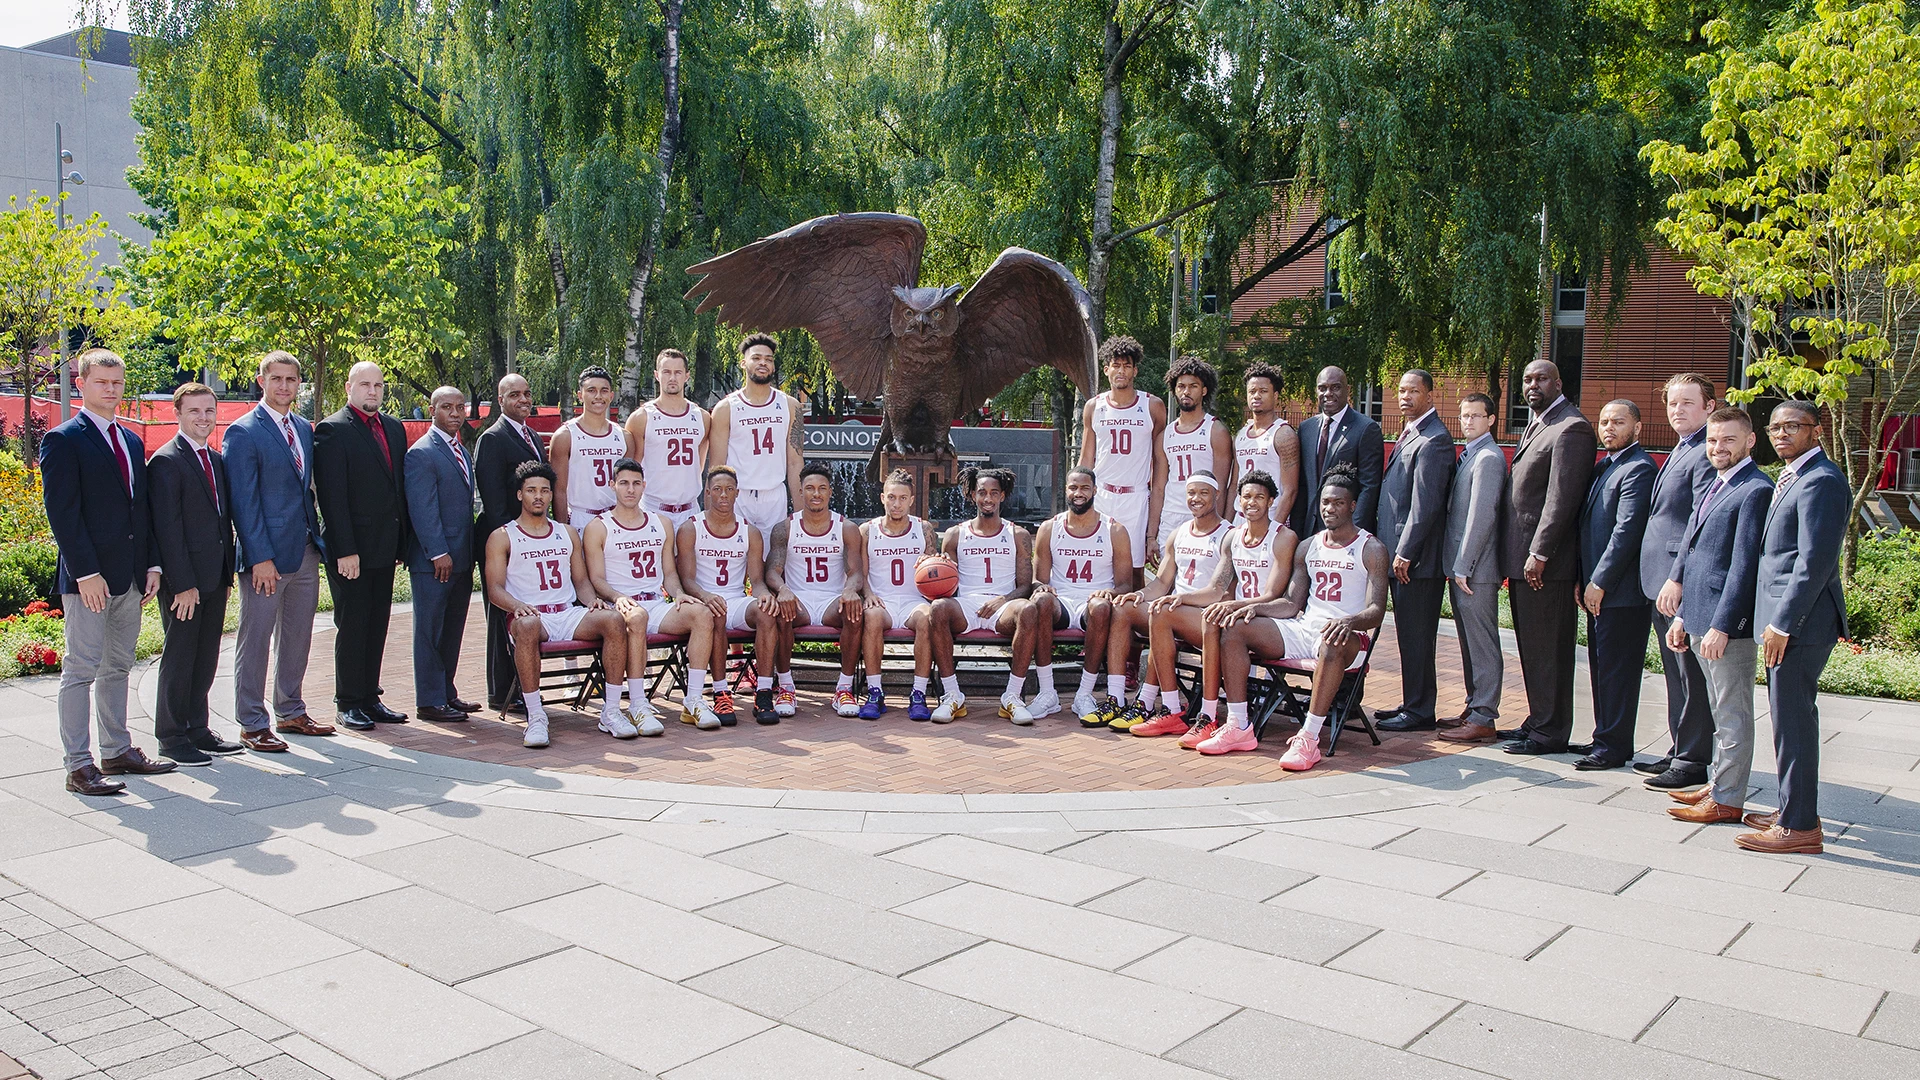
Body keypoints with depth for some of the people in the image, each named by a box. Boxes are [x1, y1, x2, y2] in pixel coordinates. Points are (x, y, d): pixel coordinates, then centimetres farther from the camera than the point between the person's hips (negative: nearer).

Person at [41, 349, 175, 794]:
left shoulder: (131, 441, 16)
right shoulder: (63, 440, -6)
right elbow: (62, 512, -13)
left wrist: (152, 564, 9)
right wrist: (86, 572, -19)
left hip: (130, 577, 7)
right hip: (89, 577, -7)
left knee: (118, 668, 14)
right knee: (81, 670, -2)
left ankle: (117, 751, 23)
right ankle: (79, 766, 2)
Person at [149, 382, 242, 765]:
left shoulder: (217, 460, 15)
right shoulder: (166, 462, -10)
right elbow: (167, 528, -15)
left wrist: (227, 572, 11)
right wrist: (183, 583, -18)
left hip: (214, 576, 7)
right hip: (184, 580, -7)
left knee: (206, 659, 13)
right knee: (179, 658, 2)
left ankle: (197, 730, 23)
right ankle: (172, 738, 12)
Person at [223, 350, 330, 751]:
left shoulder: (304, 429, 13)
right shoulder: (242, 433, -8)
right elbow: (243, 502, -12)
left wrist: (318, 538, 10)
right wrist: (260, 557, -17)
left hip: (306, 550, 7)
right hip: (266, 553, -7)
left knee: (297, 636, 15)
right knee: (255, 639, 1)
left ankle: (291, 712, 27)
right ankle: (253, 724, 10)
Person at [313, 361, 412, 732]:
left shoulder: (393, 428, 13)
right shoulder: (333, 430, -8)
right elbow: (331, 496, -13)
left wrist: (403, 541, 10)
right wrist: (345, 550, -18)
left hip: (385, 548, 6)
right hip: (351, 549, -6)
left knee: (377, 626, 11)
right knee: (352, 626, 1)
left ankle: (370, 698, 20)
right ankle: (349, 703, 12)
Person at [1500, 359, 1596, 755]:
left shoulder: (1571, 428, -13)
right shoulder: (1534, 428, 19)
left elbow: (1561, 497, -19)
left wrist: (1539, 553, -21)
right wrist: (1512, 558, 14)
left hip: (1545, 562, -10)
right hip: (1521, 559, 10)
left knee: (1548, 649, -2)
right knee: (1532, 647, 15)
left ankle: (1550, 733, 5)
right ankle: (1538, 722, 24)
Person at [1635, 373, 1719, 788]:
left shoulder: (1707, 454, -14)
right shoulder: (1680, 451, 18)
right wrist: (1662, 582, 16)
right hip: (1663, 581, 10)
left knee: (1691, 673, -2)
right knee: (1677, 672, 16)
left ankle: (1695, 761, 5)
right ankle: (1680, 751, 25)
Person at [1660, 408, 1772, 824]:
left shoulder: (1756, 491, -14)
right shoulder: (1715, 487, 16)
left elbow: (1743, 566, -18)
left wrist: (1721, 626, -21)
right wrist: (1682, 616, 18)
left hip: (1729, 621, -9)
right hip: (1699, 618, 9)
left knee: (1733, 714, 0)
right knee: (1721, 712, 18)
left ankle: (1727, 800, 7)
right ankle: (1717, 785, 28)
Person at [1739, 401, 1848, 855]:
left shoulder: (1821, 481, -15)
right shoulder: (1792, 477, 17)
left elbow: (1815, 561, -20)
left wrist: (1782, 623, -21)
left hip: (1800, 620, -10)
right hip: (1784, 617, 10)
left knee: (1793, 719, -6)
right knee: (1791, 716, 16)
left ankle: (1799, 827, 1)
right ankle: (1792, 810, 25)